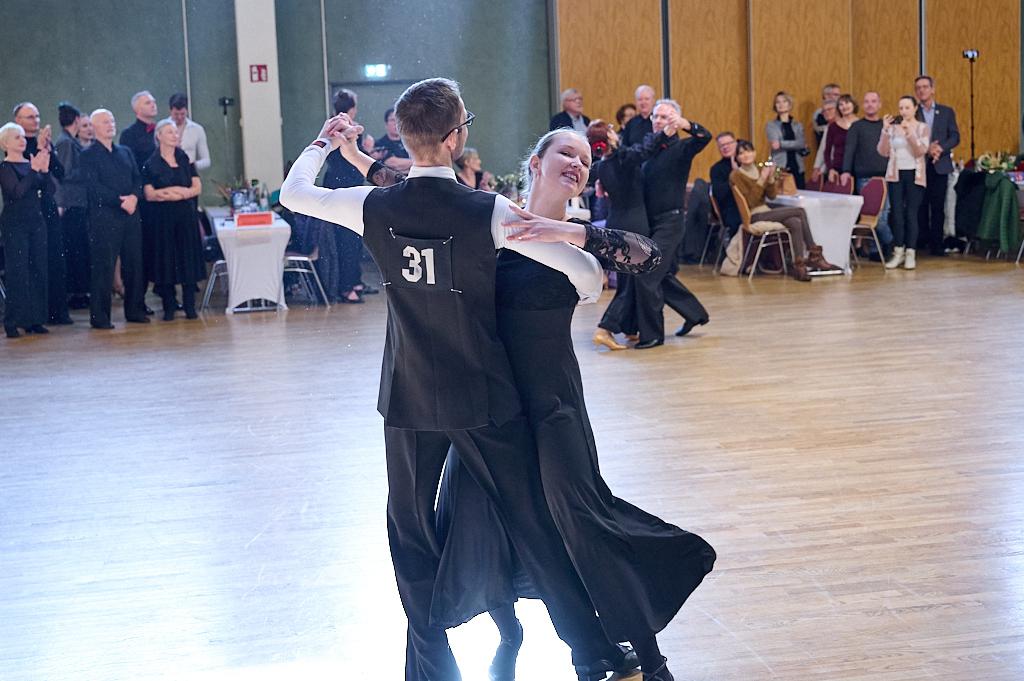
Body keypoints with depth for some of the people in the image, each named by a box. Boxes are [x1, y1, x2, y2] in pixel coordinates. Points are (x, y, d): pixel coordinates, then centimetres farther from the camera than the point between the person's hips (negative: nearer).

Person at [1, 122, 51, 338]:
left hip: (36, 222, 6)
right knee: (17, 273, -6)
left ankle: (34, 320, 11)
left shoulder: (30, 162, 11)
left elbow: (43, 187, 3)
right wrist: (34, 170, -23)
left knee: (38, 271, 5)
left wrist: (45, 168, -11)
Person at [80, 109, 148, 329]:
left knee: (134, 264, 7)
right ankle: (99, 316, -1)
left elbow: (138, 179, 13)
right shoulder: (88, 155, -1)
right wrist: (120, 201, -16)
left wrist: (134, 197, -8)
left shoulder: (125, 152, 18)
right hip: (104, 216, -6)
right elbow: (94, 187, -10)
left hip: (130, 215, 6)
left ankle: (135, 310, 17)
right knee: (103, 267, -5)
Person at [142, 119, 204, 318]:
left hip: (186, 217, 2)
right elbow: (149, 194, -9)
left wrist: (169, 193, -12)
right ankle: (169, 307, 6)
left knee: (189, 259, 1)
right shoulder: (150, 165, 0)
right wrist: (182, 191, -11)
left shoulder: (185, 160, 9)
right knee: (166, 260, 0)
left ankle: (189, 306, 6)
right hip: (163, 218, -2)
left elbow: (197, 188, 3)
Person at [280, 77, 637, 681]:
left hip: (409, 400, 2)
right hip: (485, 400, -2)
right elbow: (587, 273, -17)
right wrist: (583, 289, 8)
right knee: (532, 525, 10)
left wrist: (324, 142, 27)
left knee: (412, 534, 16)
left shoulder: (376, 207, -9)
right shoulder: (489, 212, -17)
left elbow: (293, 194, 10)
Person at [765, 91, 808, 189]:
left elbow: (802, 143, -4)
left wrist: (781, 144, -14)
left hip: (797, 168, 3)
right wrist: (796, 145, -12)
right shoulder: (771, 125, 6)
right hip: (779, 168, -3)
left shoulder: (798, 125, 13)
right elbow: (775, 143, -9)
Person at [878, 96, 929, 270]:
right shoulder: (893, 127, 5)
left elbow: (922, 151, -12)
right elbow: (883, 152, -1)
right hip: (895, 174, 2)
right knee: (896, 213, -3)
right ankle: (898, 252, 5)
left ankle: (911, 254, -1)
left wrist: (909, 133, -23)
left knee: (911, 214, -4)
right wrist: (885, 130, -12)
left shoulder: (922, 127, 1)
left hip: (914, 175, -2)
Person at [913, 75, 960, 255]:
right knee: (920, 205, 1)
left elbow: (955, 137, 4)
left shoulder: (947, 112, 10)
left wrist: (940, 148, -14)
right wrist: (926, 148, -17)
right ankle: (920, 240, 10)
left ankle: (936, 243, 3)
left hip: (939, 165, 1)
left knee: (938, 206, 0)